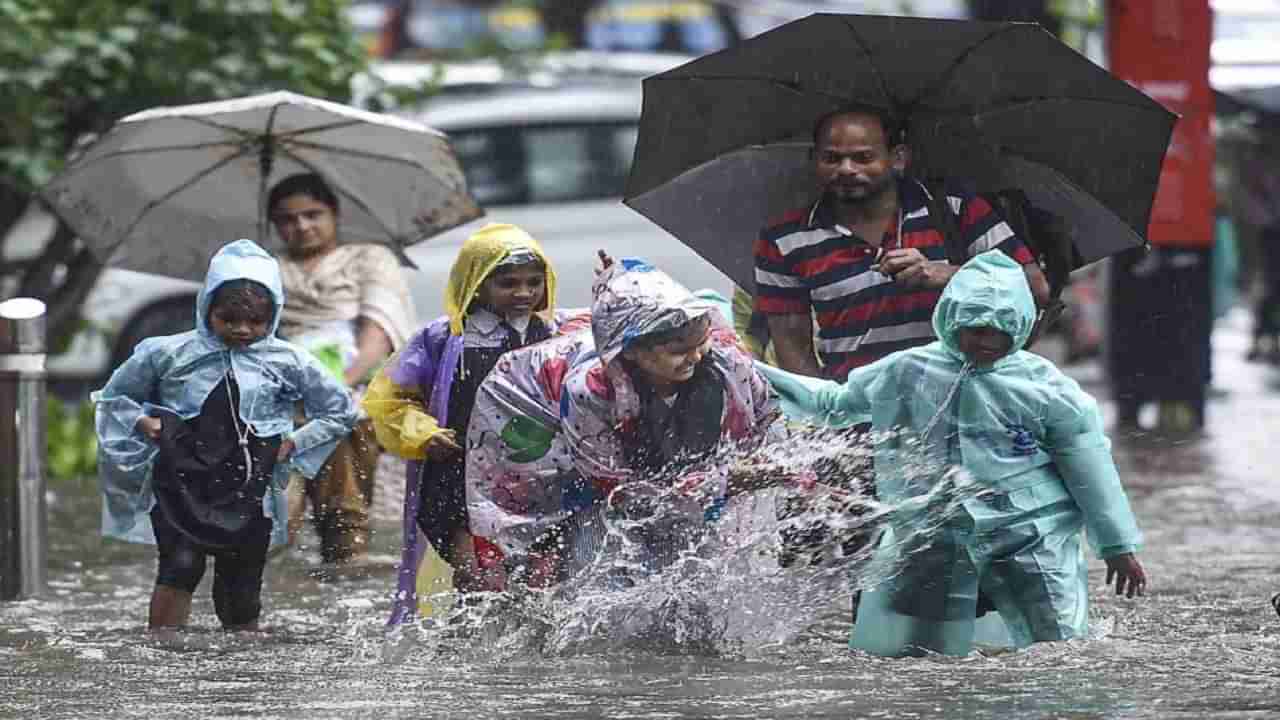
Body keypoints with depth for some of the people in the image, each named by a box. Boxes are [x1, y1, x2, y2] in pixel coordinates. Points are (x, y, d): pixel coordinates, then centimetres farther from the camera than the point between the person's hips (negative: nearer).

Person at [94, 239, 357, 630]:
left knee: (240, 604, 6)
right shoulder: (167, 355, -2)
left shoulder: (288, 363, 0)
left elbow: (340, 411, 12)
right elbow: (113, 397, 13)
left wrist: (292, 444, 1)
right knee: (181, 567, -26)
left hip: (249, 496, 2)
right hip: (182, 485, -2)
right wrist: (144, 423, -6)